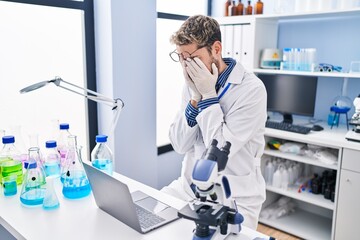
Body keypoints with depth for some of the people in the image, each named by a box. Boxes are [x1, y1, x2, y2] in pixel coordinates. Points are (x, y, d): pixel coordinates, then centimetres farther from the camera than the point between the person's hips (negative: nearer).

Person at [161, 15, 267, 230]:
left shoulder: (252, 89, -17)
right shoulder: (193, 84, 0)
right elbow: (180, 145, -5)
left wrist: (208, 95, -20)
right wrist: (196, 97, -15)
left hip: (235, 197, -5)